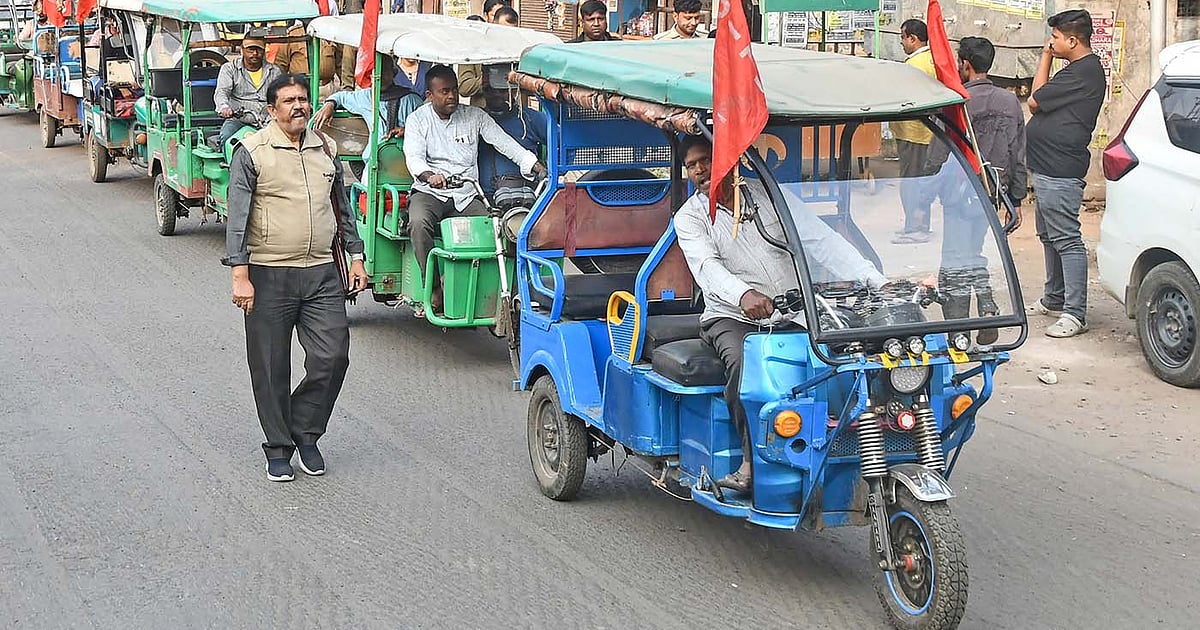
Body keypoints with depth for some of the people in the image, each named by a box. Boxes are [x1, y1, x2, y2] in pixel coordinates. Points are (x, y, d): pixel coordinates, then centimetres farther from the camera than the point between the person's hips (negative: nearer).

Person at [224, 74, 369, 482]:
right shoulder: (252, 152, -5)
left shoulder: (325, 149, 12)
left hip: (321, 273, 4)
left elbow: (342, 208, 22)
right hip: (269, 277, -4)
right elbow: (238, 218, -9)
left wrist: (356, 257, 18)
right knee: (271, 368, 4)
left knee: (332, 356, -2)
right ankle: (278, 448, 18)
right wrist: (240, 276, -15)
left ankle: (306, 432, 19)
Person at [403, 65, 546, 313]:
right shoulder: (418, 119, 5)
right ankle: (433, 290, -29)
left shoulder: (475, 116, 10)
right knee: (419, 223, -35)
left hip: (466, 195, 2)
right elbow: (413, 156, -10)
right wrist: (429, 176, -34)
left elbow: (503, 142, 2)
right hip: (429, 192, -2)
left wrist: (533, 164, -13)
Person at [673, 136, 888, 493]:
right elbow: (707, 266, -17)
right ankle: (753, 459, -31)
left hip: (790, 317, 2)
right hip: (731, 317, -2)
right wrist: (744, 294, -40)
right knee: (746, 363, -35)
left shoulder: (769, 195, 9)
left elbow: (821, 240, 1)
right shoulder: (689, 217, 3)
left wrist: (876, 282, -12)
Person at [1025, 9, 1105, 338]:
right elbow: (1044, 104, 16)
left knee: (1066, 240, -10)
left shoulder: (1084, 72, -19)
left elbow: (1035, 101, -14)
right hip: (1049, 170, 12)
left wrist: (1045, 58, -5)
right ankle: (1054, 299, 33)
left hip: (1059, 174, -12)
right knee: (1049, 237, 21)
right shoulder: (1079, 69, 15)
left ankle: (1075, 314, -9)